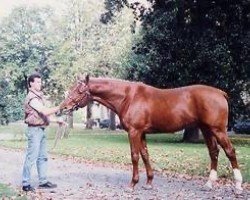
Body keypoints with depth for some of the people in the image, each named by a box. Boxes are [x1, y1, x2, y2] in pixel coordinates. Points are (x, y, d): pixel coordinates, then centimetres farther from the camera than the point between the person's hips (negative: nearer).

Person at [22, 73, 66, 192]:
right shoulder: (32, 98, -16)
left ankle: (43, 182, 21)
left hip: (41, 130, 10)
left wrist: (57, 120, 9)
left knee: (43, 157, 13)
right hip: (34, 130, -10)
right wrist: (60, 107, -19)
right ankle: (26, 184, 3)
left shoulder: (39, 96, 14)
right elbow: (45, 111, -24)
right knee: (31, 158, -5)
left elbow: (45, 114, 18)